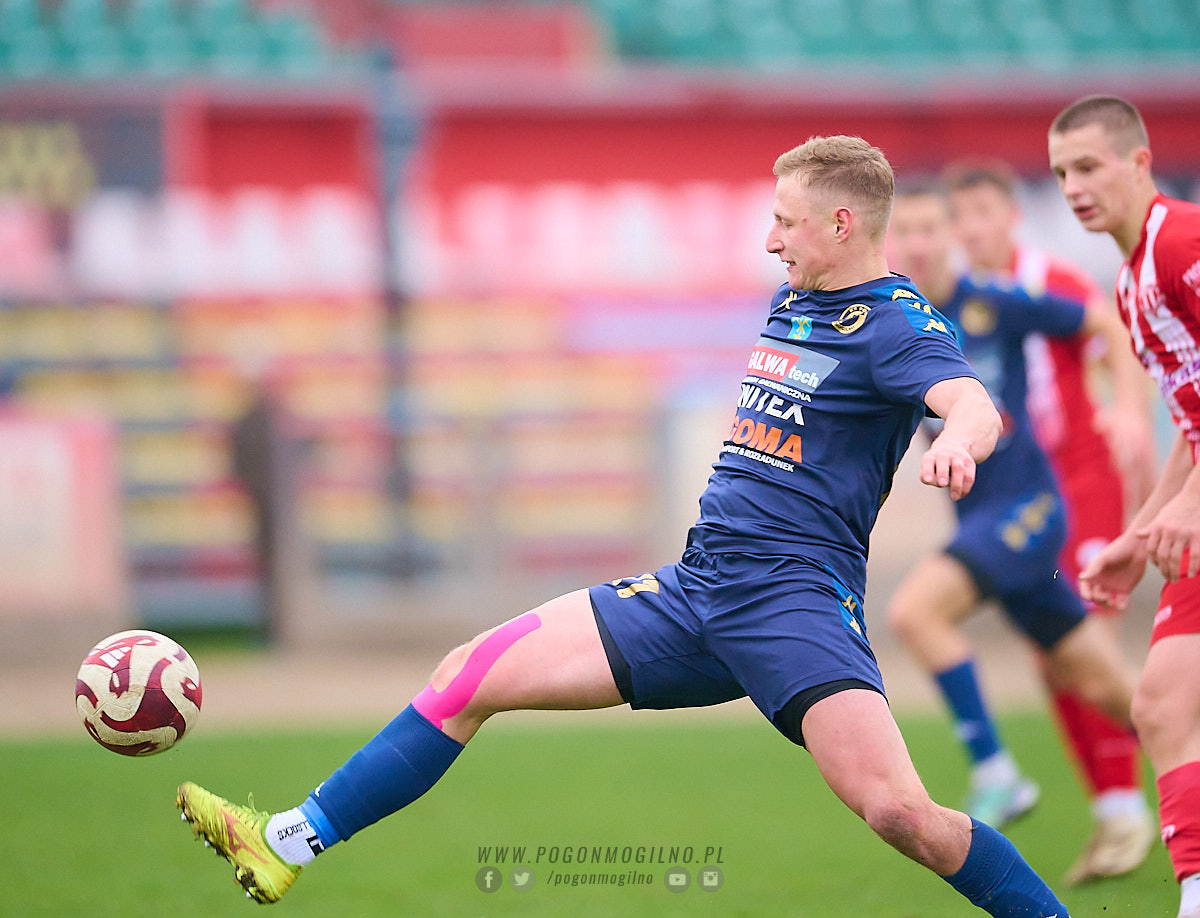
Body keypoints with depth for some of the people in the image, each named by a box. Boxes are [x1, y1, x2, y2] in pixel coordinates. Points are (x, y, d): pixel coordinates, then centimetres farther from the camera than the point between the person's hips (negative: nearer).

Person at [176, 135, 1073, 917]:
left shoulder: (897, 324, -9)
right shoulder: (791, 304, 17)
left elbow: (975, 406, -29)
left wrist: (955, 444, -50)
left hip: (797, 601, -8)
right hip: (696, 590, 8)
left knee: (898, 811, -26)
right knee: (473, 675, 3)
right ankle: (290, 843, 11)